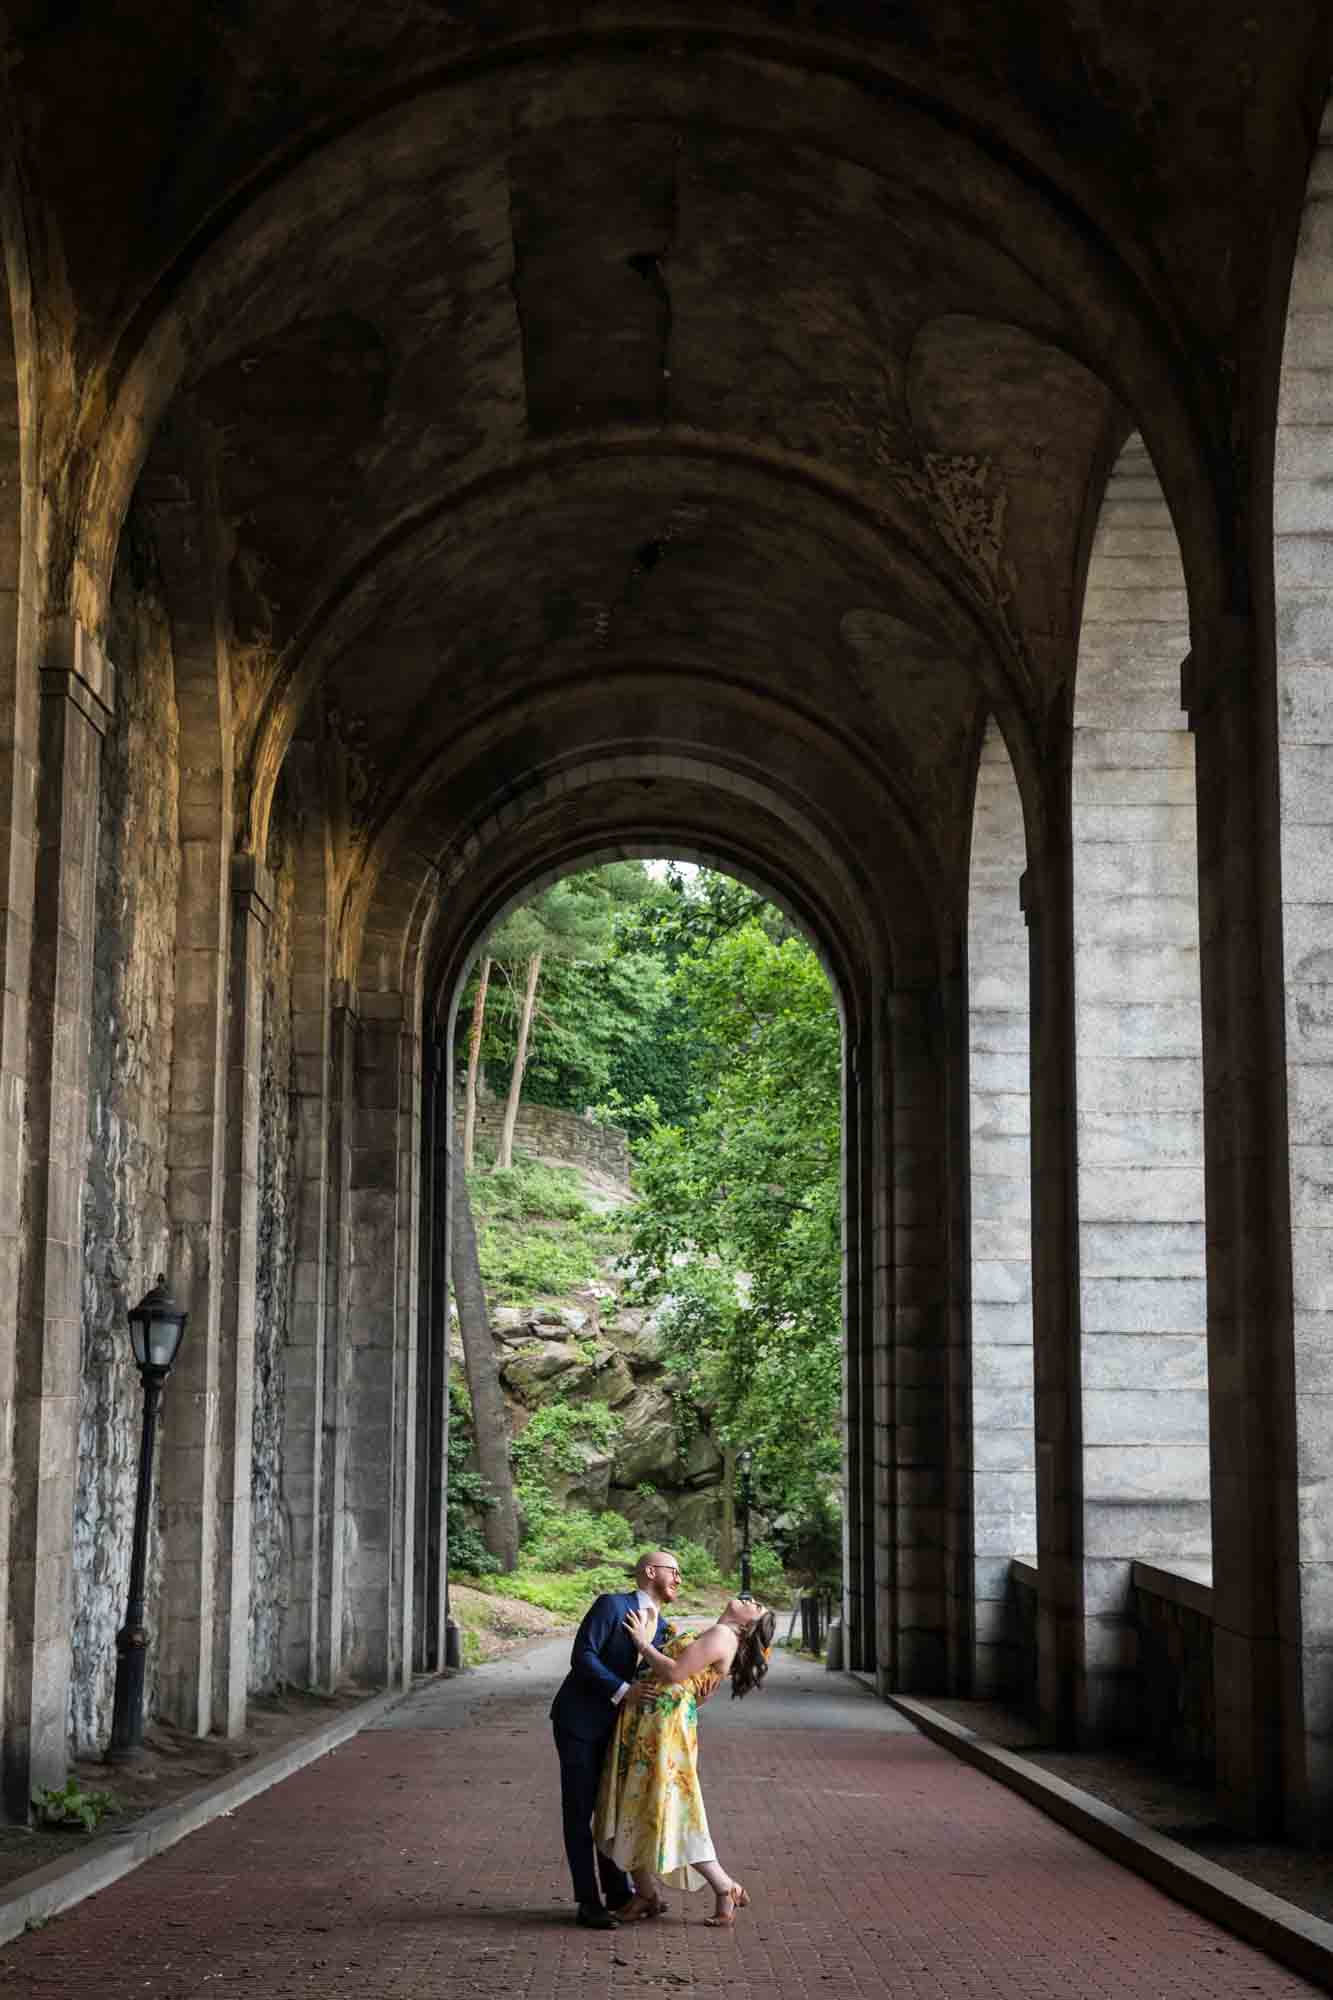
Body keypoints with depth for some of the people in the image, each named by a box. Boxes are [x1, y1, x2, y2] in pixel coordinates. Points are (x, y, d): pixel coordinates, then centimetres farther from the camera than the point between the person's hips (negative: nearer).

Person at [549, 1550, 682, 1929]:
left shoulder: (661, 1627, 8)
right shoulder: (611, 1605, -15)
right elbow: (582, 1656, -22)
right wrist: (623, 1692, -28)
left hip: (613, 1726, 7)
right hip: (578, 1720, -7)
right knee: (580, 1810, -2)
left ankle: (617, 1891, 21)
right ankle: (588, 1902, 2)